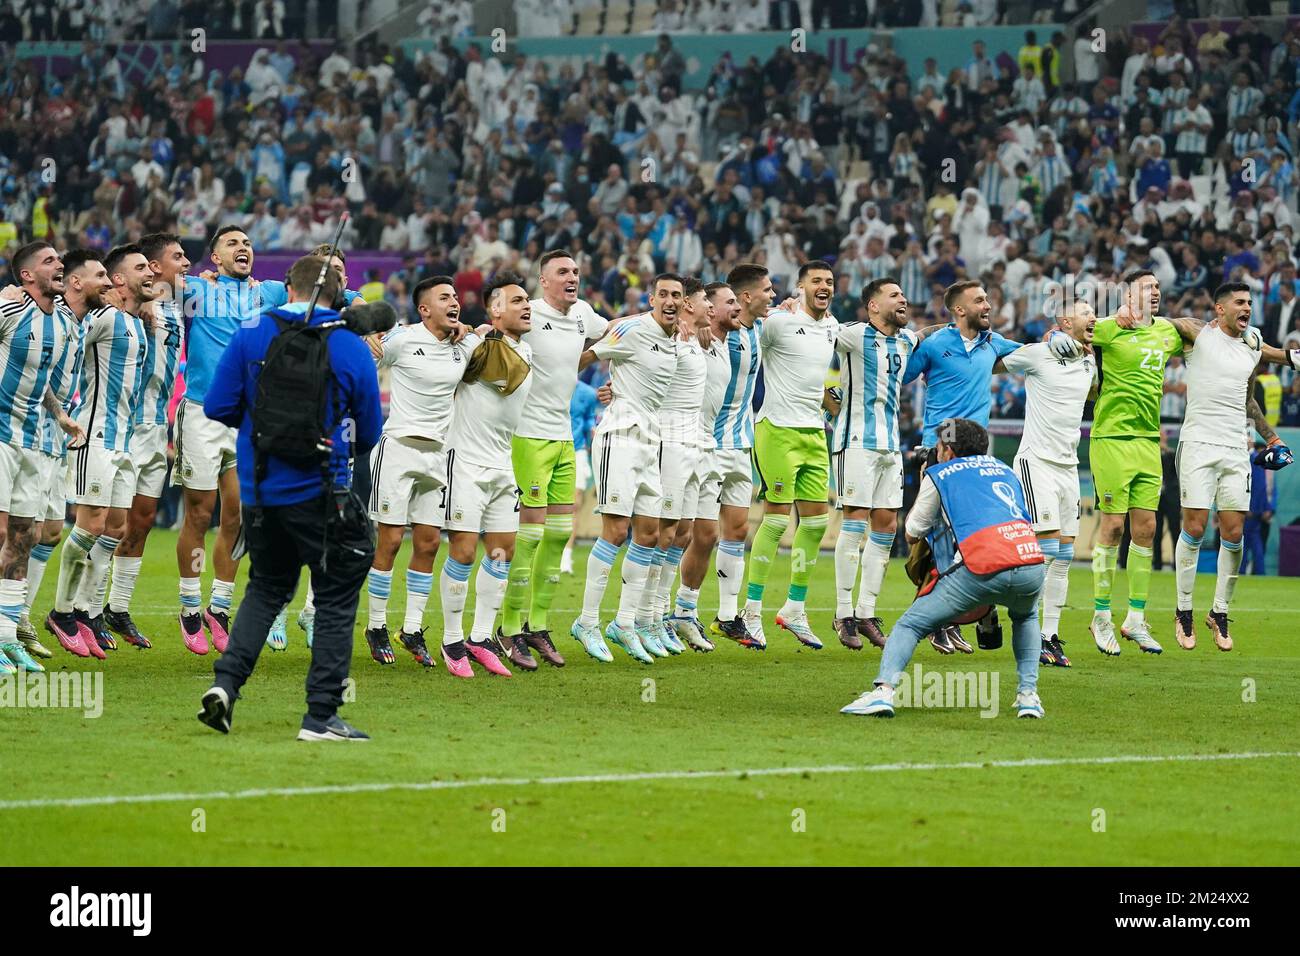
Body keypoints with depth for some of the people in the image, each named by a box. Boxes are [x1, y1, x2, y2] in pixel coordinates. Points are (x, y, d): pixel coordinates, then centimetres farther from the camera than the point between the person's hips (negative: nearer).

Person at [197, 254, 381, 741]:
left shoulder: (250, 334, -1)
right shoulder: (353, 348, -4)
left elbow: (217, 407, -2)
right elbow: (369, 435, 3)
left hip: (260, 493, 3)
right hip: (320, 494, -3)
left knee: (266, 587, 20)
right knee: (336, 597, 6)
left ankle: (226, 681, 3)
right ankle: (321, 715, 2)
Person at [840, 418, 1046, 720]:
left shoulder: (939, 475, 18)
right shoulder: (1004, 469, 31)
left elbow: (913, 533, 27)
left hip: (981, 569, -4)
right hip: (1031, 562, 4)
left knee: (909, 625, 7)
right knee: (1026, 617, 38)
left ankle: (883, 690, -15)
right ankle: (1028, 694, 23)